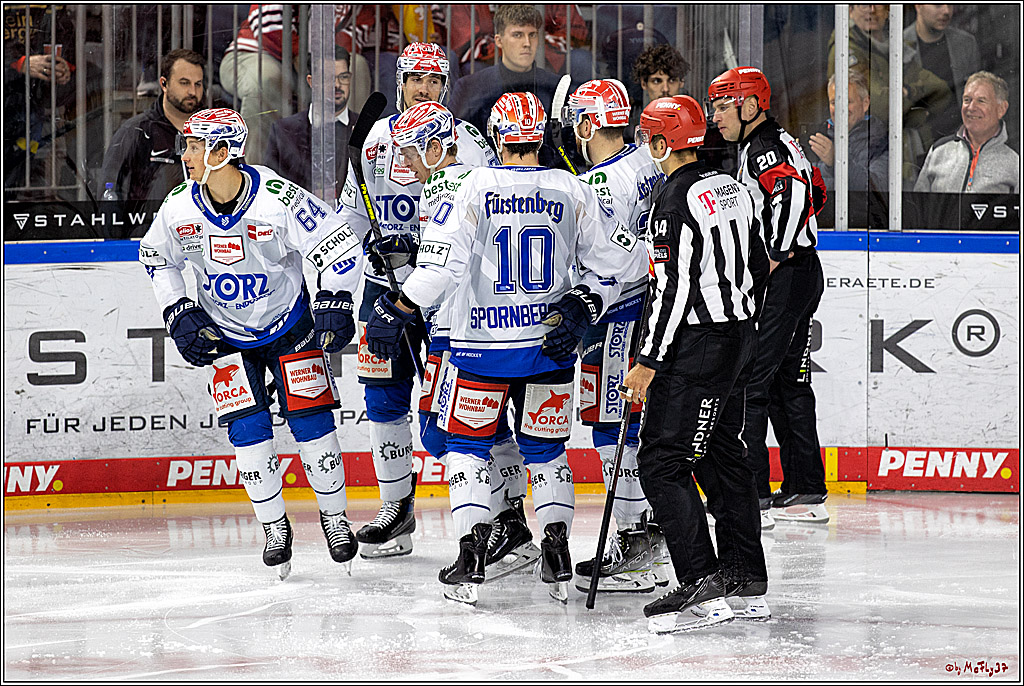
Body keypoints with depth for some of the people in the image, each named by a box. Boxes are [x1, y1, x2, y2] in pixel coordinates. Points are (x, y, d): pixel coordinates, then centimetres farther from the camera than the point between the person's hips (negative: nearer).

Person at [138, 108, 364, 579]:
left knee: (310, 421, -5)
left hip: (289, 324, -3)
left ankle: (334, 514, 14)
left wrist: (334, 305, -23)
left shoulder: (277, 198, -26)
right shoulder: (179, 209, -14)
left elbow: (337, 243, -17)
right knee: (247, 430, -7)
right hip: (224, 334, 3)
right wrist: (179, 314, -2)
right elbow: (155, 257, 6)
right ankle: (274, 527, 7)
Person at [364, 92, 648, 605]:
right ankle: (557, 553, 7)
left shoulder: (475, 187, -10)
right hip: (550, 345, 3)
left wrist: (394, 311, -9)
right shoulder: (571, 192, -1)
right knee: (546, 449, 16)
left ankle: (472, 555, 0)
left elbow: (441, 261, -17)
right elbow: (616, 257, 1)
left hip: (484, 346, -3)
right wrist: (583, 303, 6)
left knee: (467, 443, 11)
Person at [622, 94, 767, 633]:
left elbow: (674, 287, -20)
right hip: (741, 337, 10)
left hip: (697, 346, -10)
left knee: (662, 462, -8)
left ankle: (702, 588, -15)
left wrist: (648, 363, -16)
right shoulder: (732, 188, 11)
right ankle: (748, 586, 20)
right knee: (722, 456, 17)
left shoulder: (675, 201, -17)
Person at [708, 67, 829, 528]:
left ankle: (751, 499, -13)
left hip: (783, 279, -11)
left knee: (746, 382, -11)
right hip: (800, 275, 11)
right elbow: (815, 191, 28)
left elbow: (796, 190, -32)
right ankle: (806, 493, 18)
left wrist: (775, 255, -25)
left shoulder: (764, 148, -14)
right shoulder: (769, 144, 18)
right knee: (787, 383, 15)